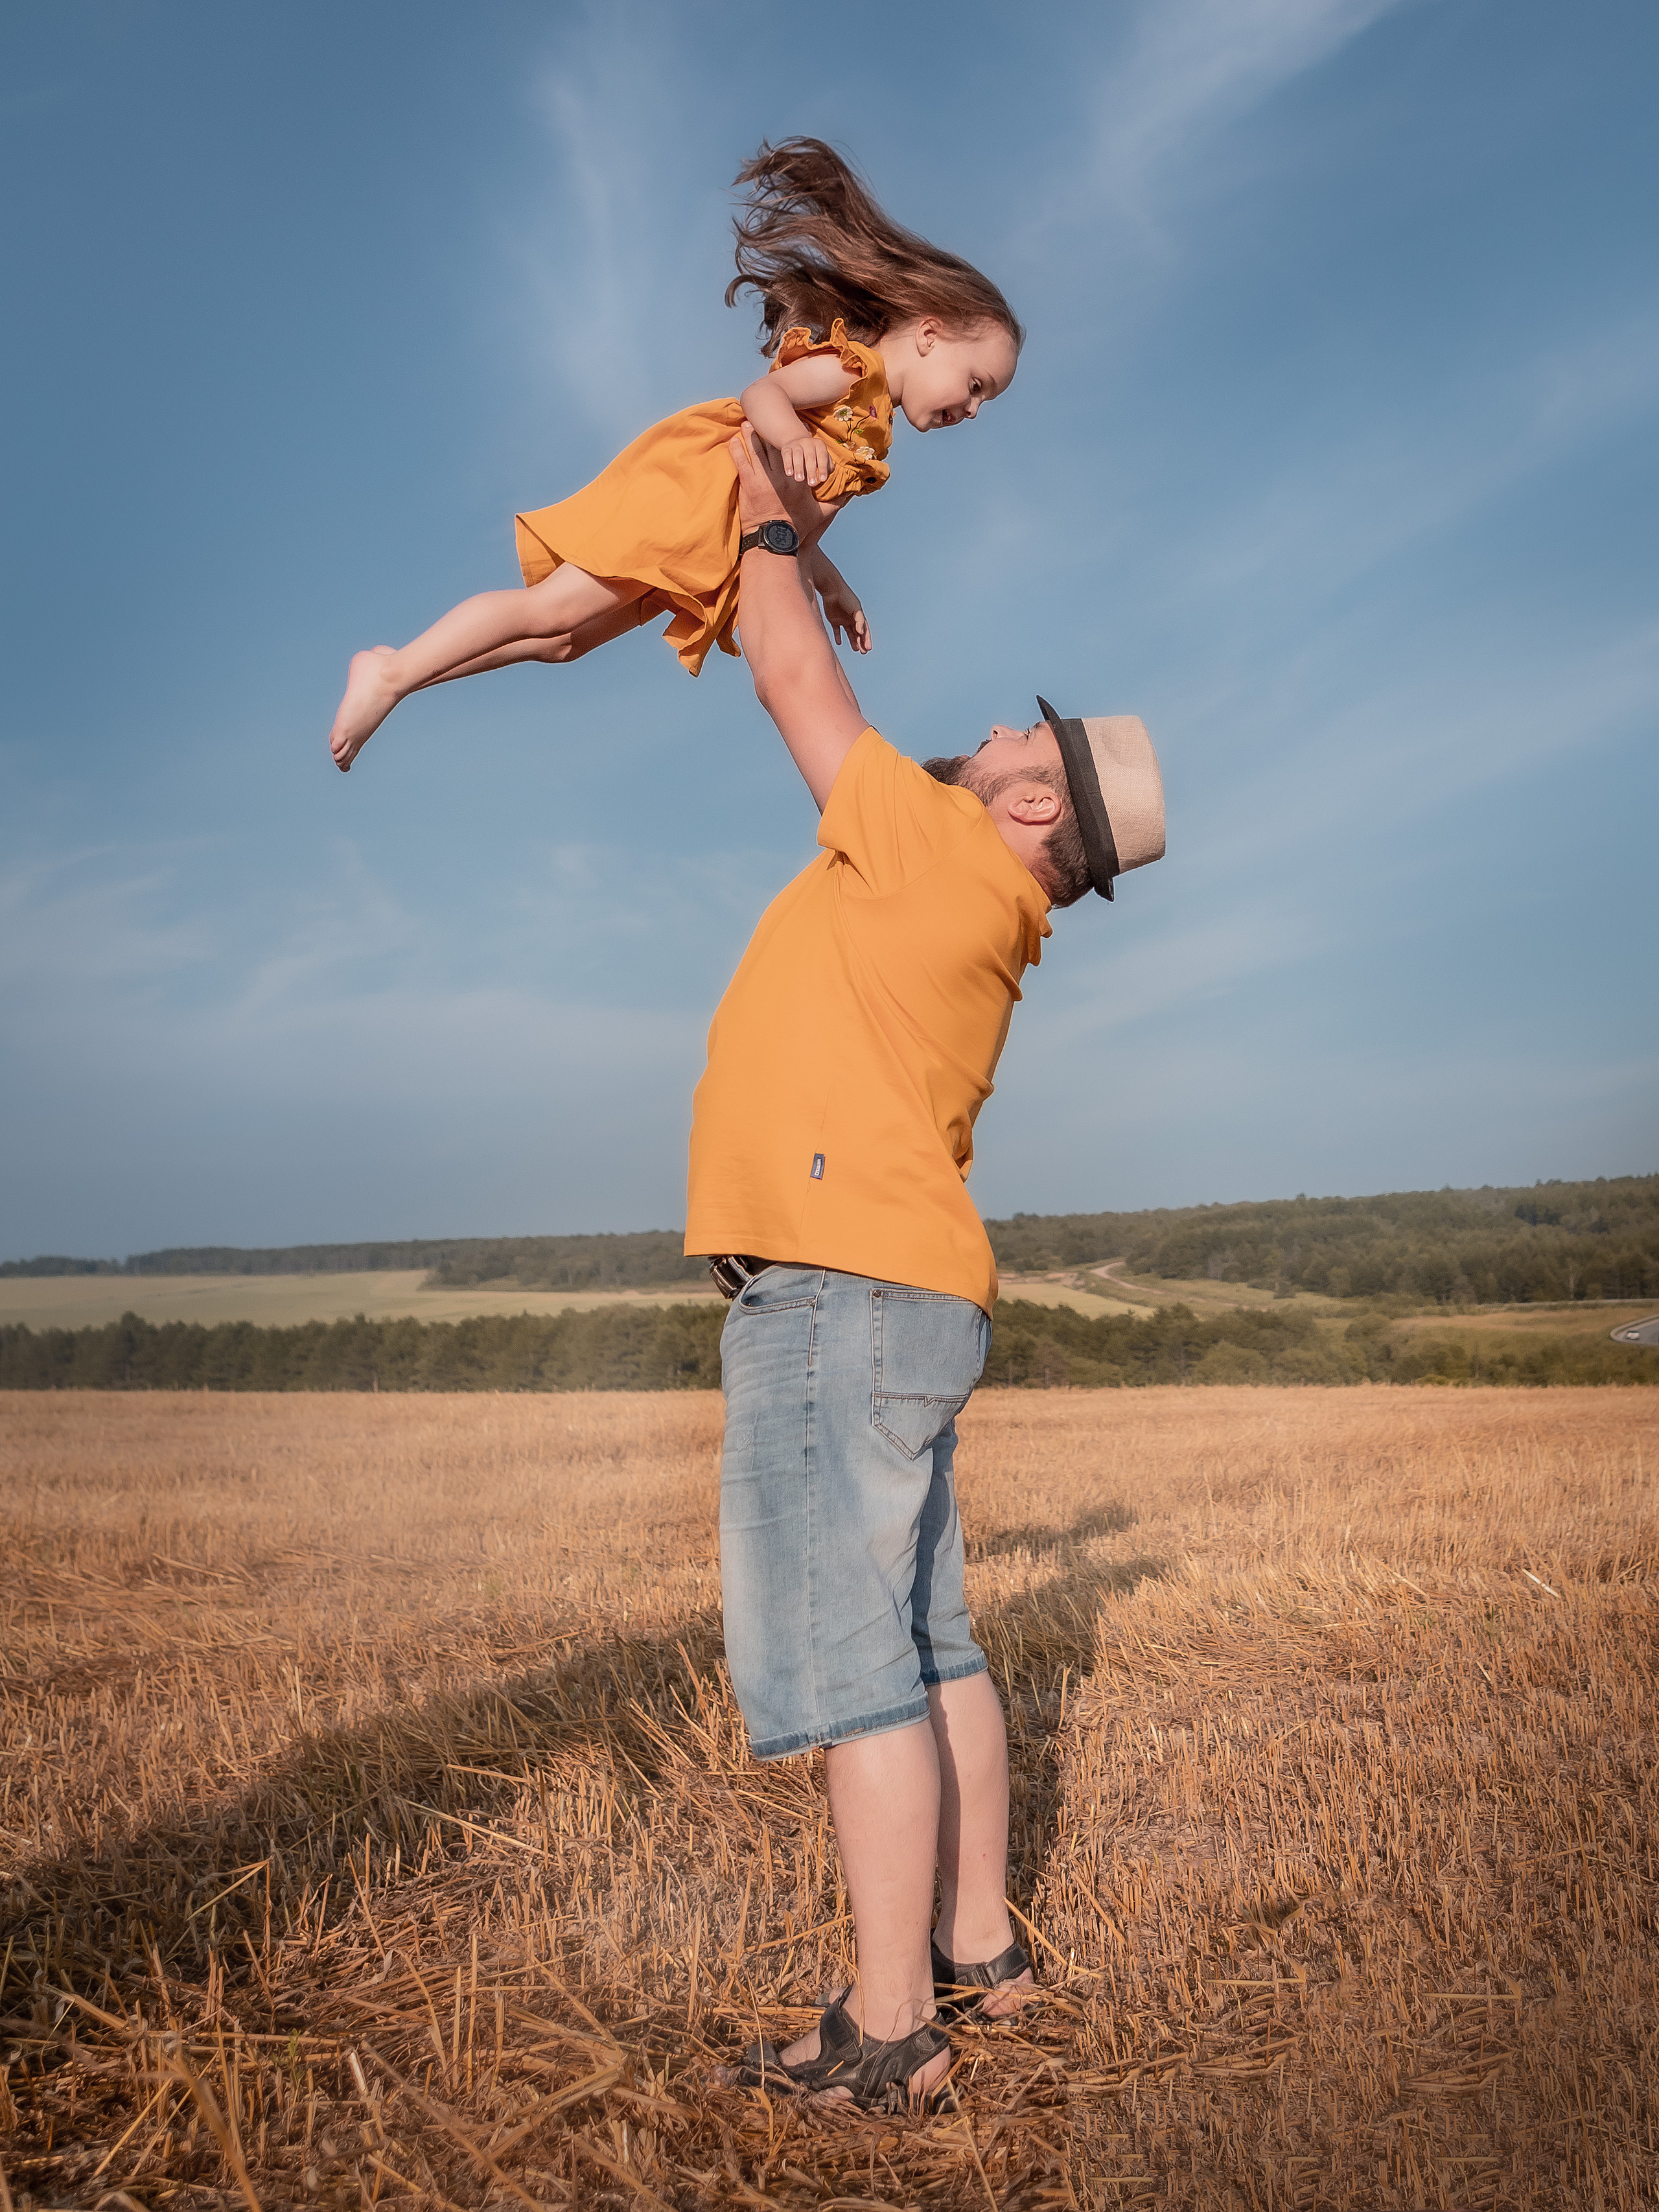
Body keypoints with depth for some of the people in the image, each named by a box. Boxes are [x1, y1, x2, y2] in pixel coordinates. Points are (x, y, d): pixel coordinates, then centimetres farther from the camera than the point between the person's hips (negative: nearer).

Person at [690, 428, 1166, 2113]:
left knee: (847, 1665, -6)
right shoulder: (964, 900, 17)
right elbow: (824, 697, 30)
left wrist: (770, 533, 16)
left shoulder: (942, 860, -8)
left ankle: (886, 2034, 3)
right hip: (898, 1296, 10)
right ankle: (977, 1948, 25)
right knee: (928, 1645, 14)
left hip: (840, 1292, -10)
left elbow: (795, 681, 0)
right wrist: (789, 551, 32)